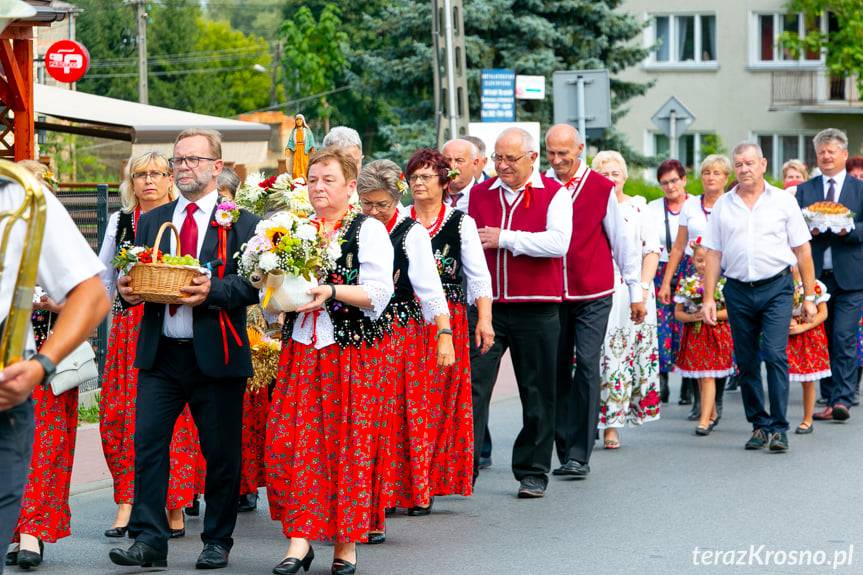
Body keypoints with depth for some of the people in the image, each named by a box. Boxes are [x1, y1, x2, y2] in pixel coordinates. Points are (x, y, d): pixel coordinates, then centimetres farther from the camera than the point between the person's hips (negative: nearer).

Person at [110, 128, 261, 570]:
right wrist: (128, 289, -7)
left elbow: (253, 285, -7)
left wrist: (212, 290, -23)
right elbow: (138, 276, 15)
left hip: (215, 355, -3)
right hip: (159, 352, 3)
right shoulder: (151, 222, 16)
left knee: (221, 452, 4)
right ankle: (149, 540, -3)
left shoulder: (241, 223, 1)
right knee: (147, 444, -5)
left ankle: (218, 541, 15)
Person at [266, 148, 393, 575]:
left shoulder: (369, 230, -1)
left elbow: (377, 294, -10)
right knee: (289, 441, -6)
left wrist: (333, 291, -23)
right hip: (300, 349, 5)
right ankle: (300, 539, -1)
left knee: (347, 444, -2)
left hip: (352, 352, -4)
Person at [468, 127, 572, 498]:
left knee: (537, 393, 6)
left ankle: (533, 472, 15)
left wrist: (504, 238, -13)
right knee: (473, 386, -6)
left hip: (536, 309, -2)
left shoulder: (553, 194, 0)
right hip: (486, 304, 2)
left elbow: (558, 242, -15)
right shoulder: (478, 195, 11)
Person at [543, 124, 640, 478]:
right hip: (551, 295, 3)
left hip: (593, 296, -3)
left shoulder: (602, 188, -2)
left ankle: (579, 455, -9)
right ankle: (565, 451, 14)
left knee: (586, 365, -10)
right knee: (557, 369, 5)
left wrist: (635, 291, 3)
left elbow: (623, 242, 3)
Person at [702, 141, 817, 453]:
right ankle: (759, 425, 17)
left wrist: (809, 296, 1)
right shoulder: (723, 206, 9)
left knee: (775, 354, -14)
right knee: (746, 362, 6)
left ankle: (779, 428, -10)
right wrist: (708, 297, 3)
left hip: (776, 287, -3)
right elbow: (713, 254, 9)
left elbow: (802, 251, 4)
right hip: (738, 290, 3)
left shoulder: (783, 201, 3)